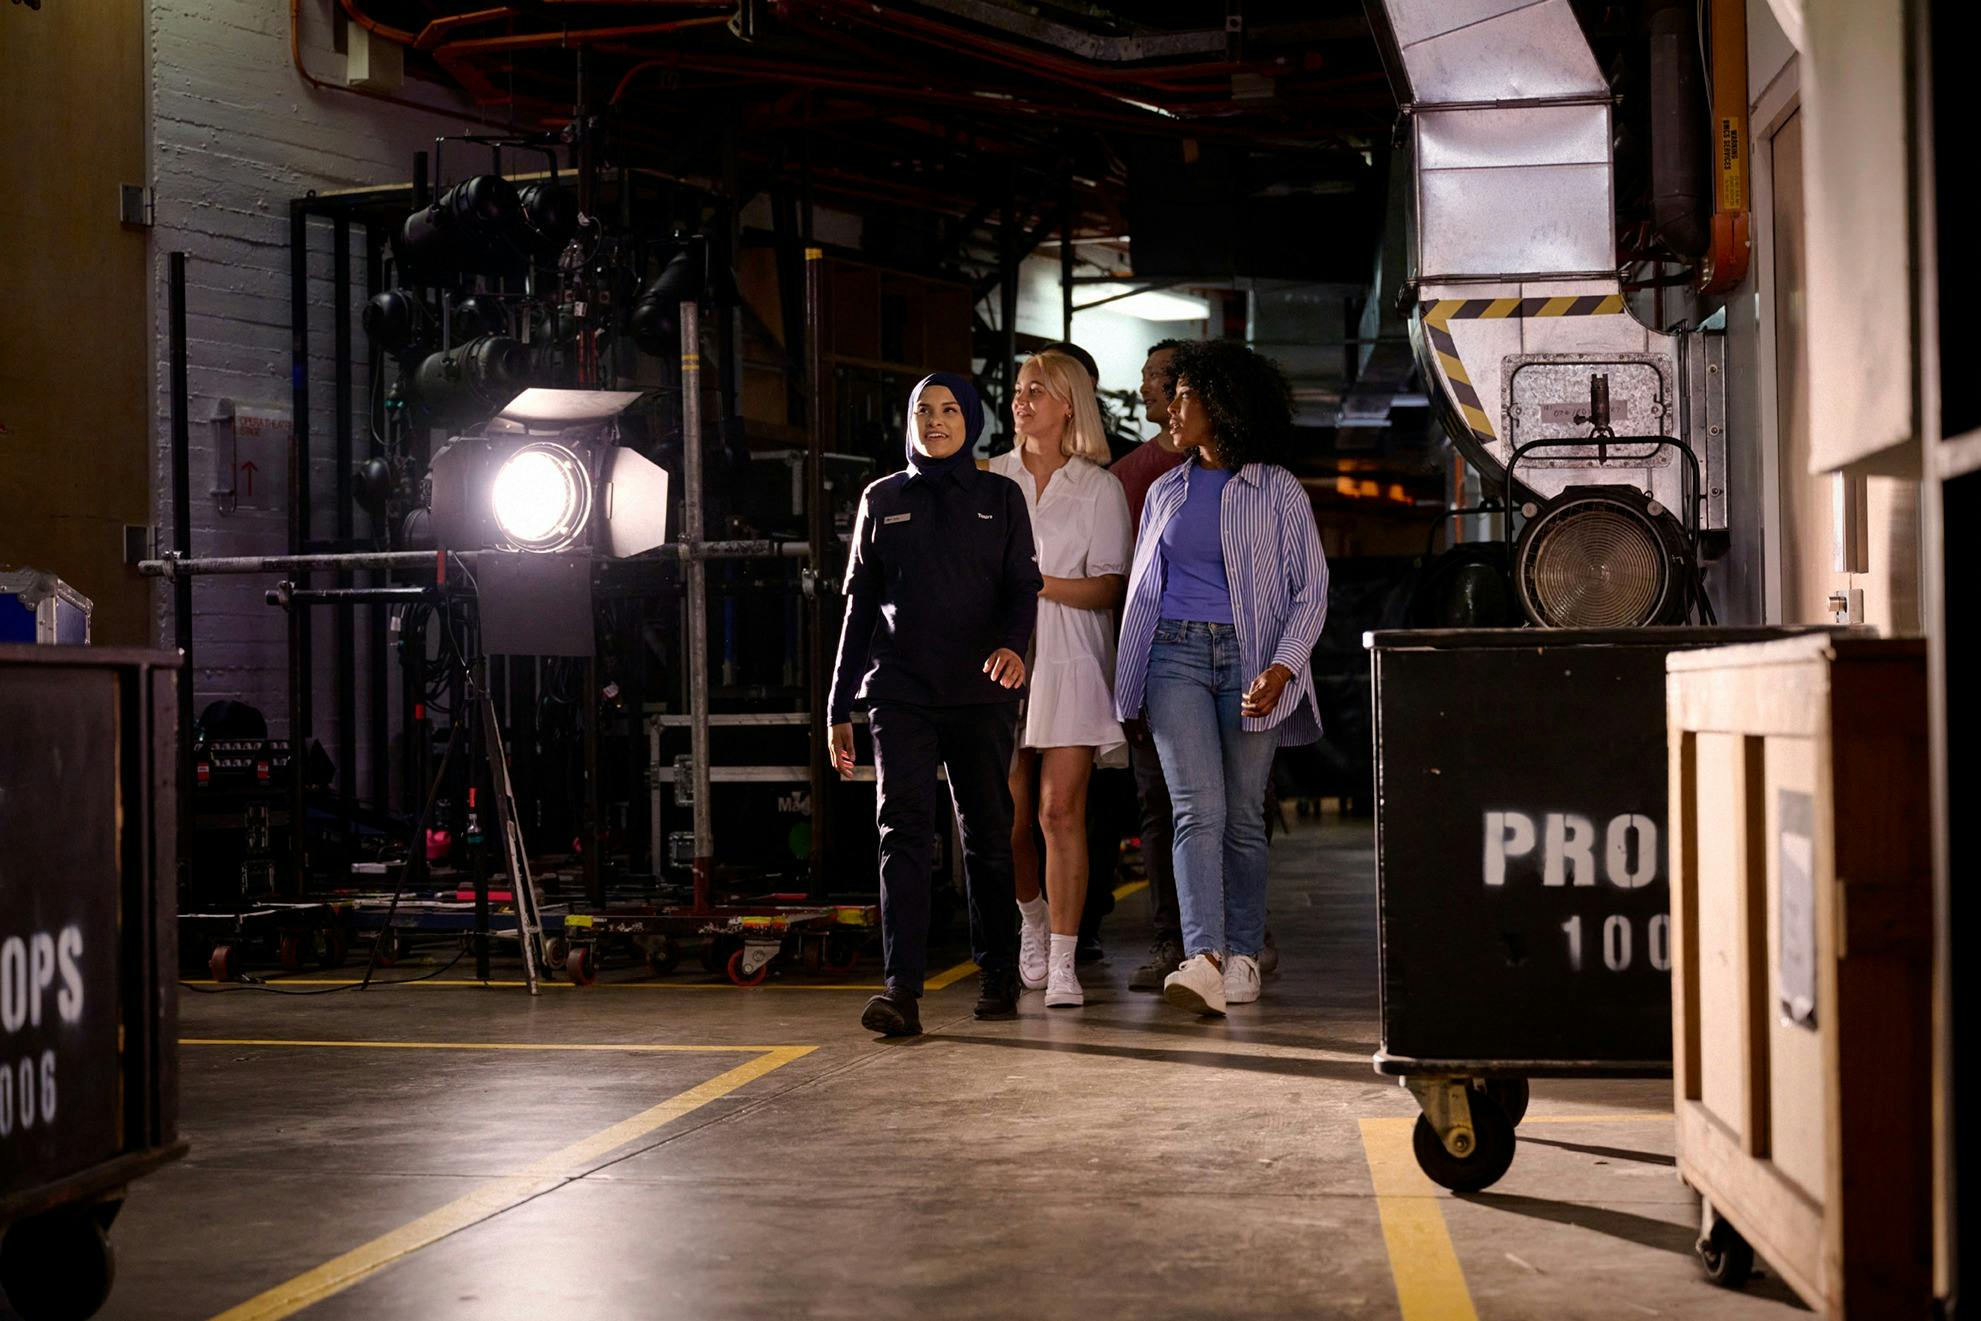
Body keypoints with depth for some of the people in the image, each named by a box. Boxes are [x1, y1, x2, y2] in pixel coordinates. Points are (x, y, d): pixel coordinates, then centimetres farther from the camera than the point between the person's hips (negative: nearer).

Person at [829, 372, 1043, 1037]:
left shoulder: (1000, 497, 10)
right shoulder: (882, 500, 13)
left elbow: (1023, 586, 3)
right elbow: (860, 606, 14)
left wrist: (1013, 644, -20)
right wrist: (840, 708, 11)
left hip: (982, 694, 0)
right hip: (900, 694, 0)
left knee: (988, 833, 6)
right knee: (904, 833, -12)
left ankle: (998, 975, 21)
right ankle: (901, 989, -18)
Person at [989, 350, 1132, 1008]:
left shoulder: (1098, 486, 4)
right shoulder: (992, 479, 12)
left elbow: (1109, 588, -2)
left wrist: (1042, 583, -15)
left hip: (1069, 662, -3)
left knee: (1060, 811, -10)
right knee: (1008, 818, 5)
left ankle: (1062, 963, -6)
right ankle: (1033, 919, 32)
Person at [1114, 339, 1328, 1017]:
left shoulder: (1278, 491, 4)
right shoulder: (1165, 492, 17)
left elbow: (1311, 587, 1)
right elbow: (1139, 585, 22)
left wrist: (1281, 668, -12)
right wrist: (1130, 681, 16)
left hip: (1248, 657, -2)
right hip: (1175, 655, 2)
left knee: (1244, 816, 3)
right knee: (1198, 809, -13)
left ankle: (1243, 956, 16)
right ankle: (1203, 961, -23)